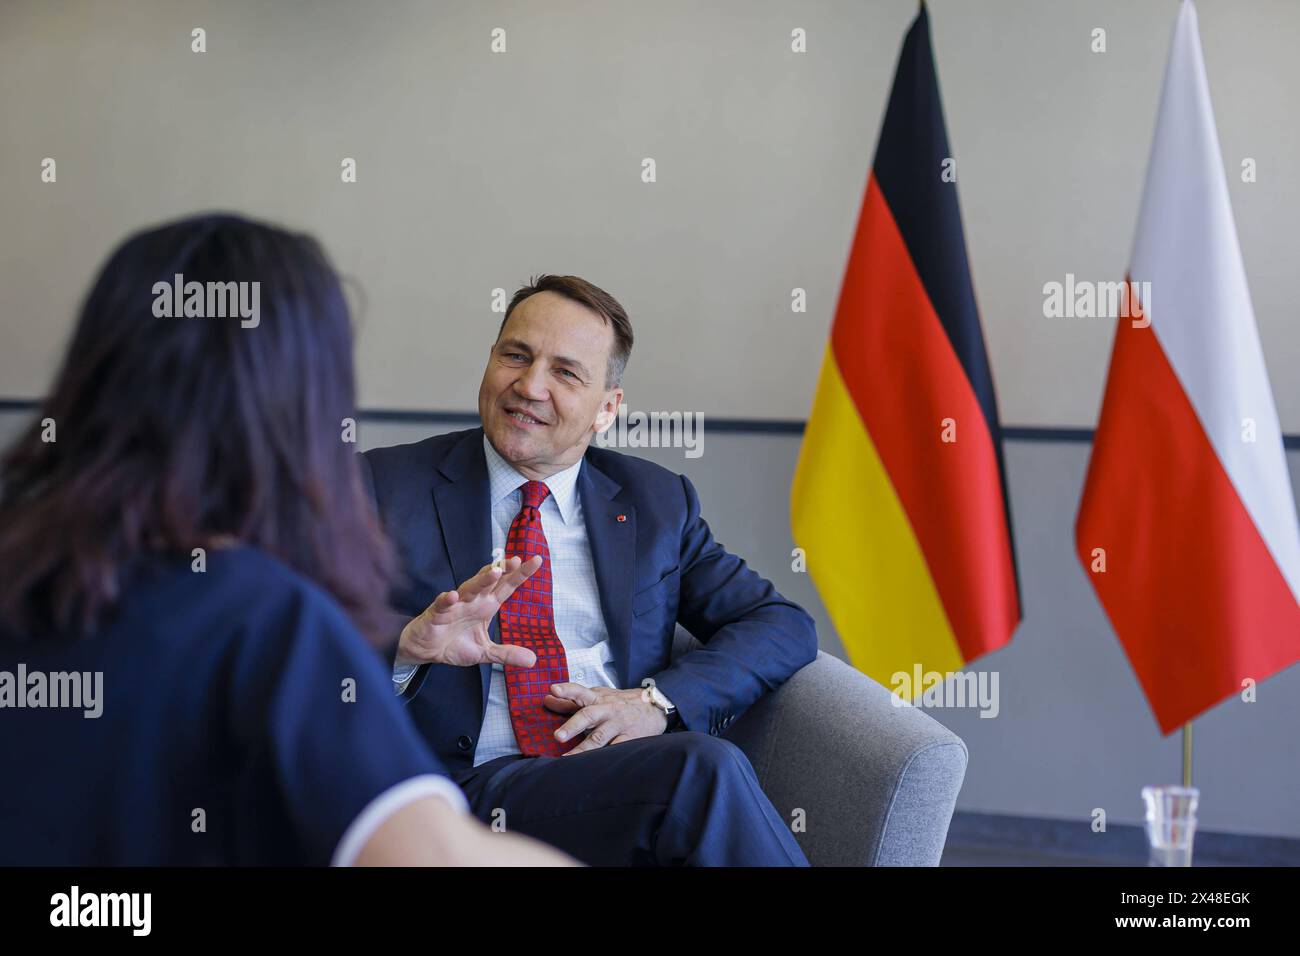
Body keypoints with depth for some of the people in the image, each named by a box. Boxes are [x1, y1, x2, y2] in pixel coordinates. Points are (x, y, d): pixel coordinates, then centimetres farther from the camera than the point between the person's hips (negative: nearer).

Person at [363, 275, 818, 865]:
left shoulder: (656, 502, 19)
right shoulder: (387, 485, 11)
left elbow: (782, 627, 13)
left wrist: (657, 701, -6)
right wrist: (405, 643, -20)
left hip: (636, 775, 4)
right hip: (474, 789, -3)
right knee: (701, 769, -32)